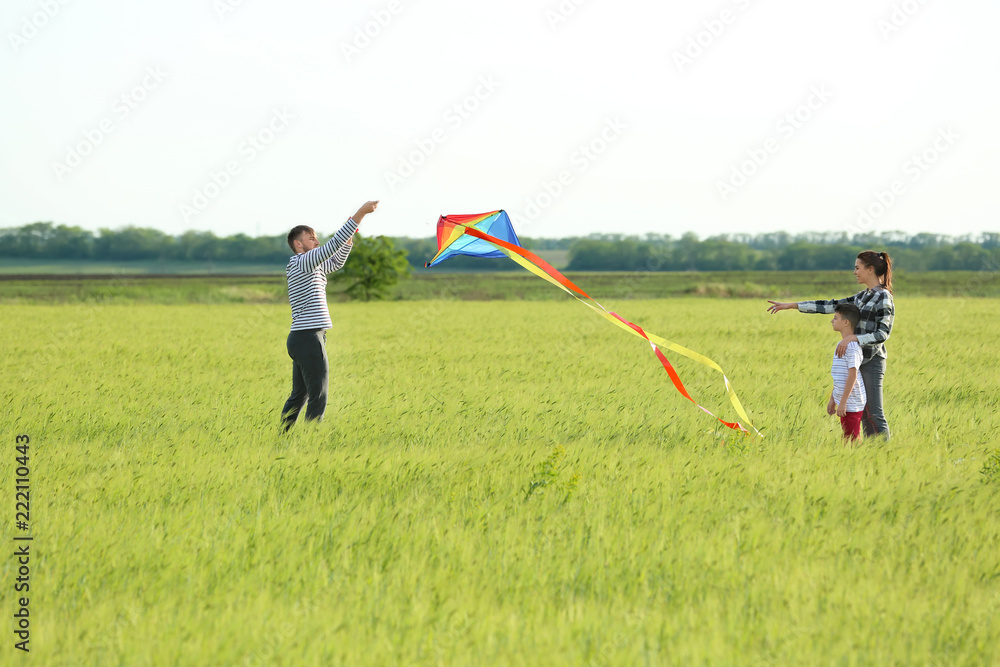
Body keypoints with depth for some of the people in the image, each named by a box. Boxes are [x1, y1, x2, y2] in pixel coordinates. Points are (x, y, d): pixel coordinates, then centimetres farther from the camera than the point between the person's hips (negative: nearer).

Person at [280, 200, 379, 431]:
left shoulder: (313, 267, 18)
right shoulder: (301, 263, -10)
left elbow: (336, 262, 29)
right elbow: (333, 245, -18)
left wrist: (349, 238, 13)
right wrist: (360, 214, -18)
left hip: (301, 339, 10)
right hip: (308, 337, -10)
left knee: (299, 395, 14)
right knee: (318, 397, -9)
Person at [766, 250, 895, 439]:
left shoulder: (883, 298, -10)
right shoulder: (862, 296, 15)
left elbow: (883, 333, -17)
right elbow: (829, 306, 17)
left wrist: (853, 337, -28)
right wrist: (791, 306, 15)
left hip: (872, 361, -9)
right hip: (858, 360, 9)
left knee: (873, 413, -10)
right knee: (864, 414, 7)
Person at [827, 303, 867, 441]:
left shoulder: (852, 345, -15)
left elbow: (853, 374, -21)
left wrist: (843, 402, -22)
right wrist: (832, 400, 22)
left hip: (852, 403, -10)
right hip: (844, 402, 10)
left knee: (852, 440, -7)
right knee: (847, 439, 11)